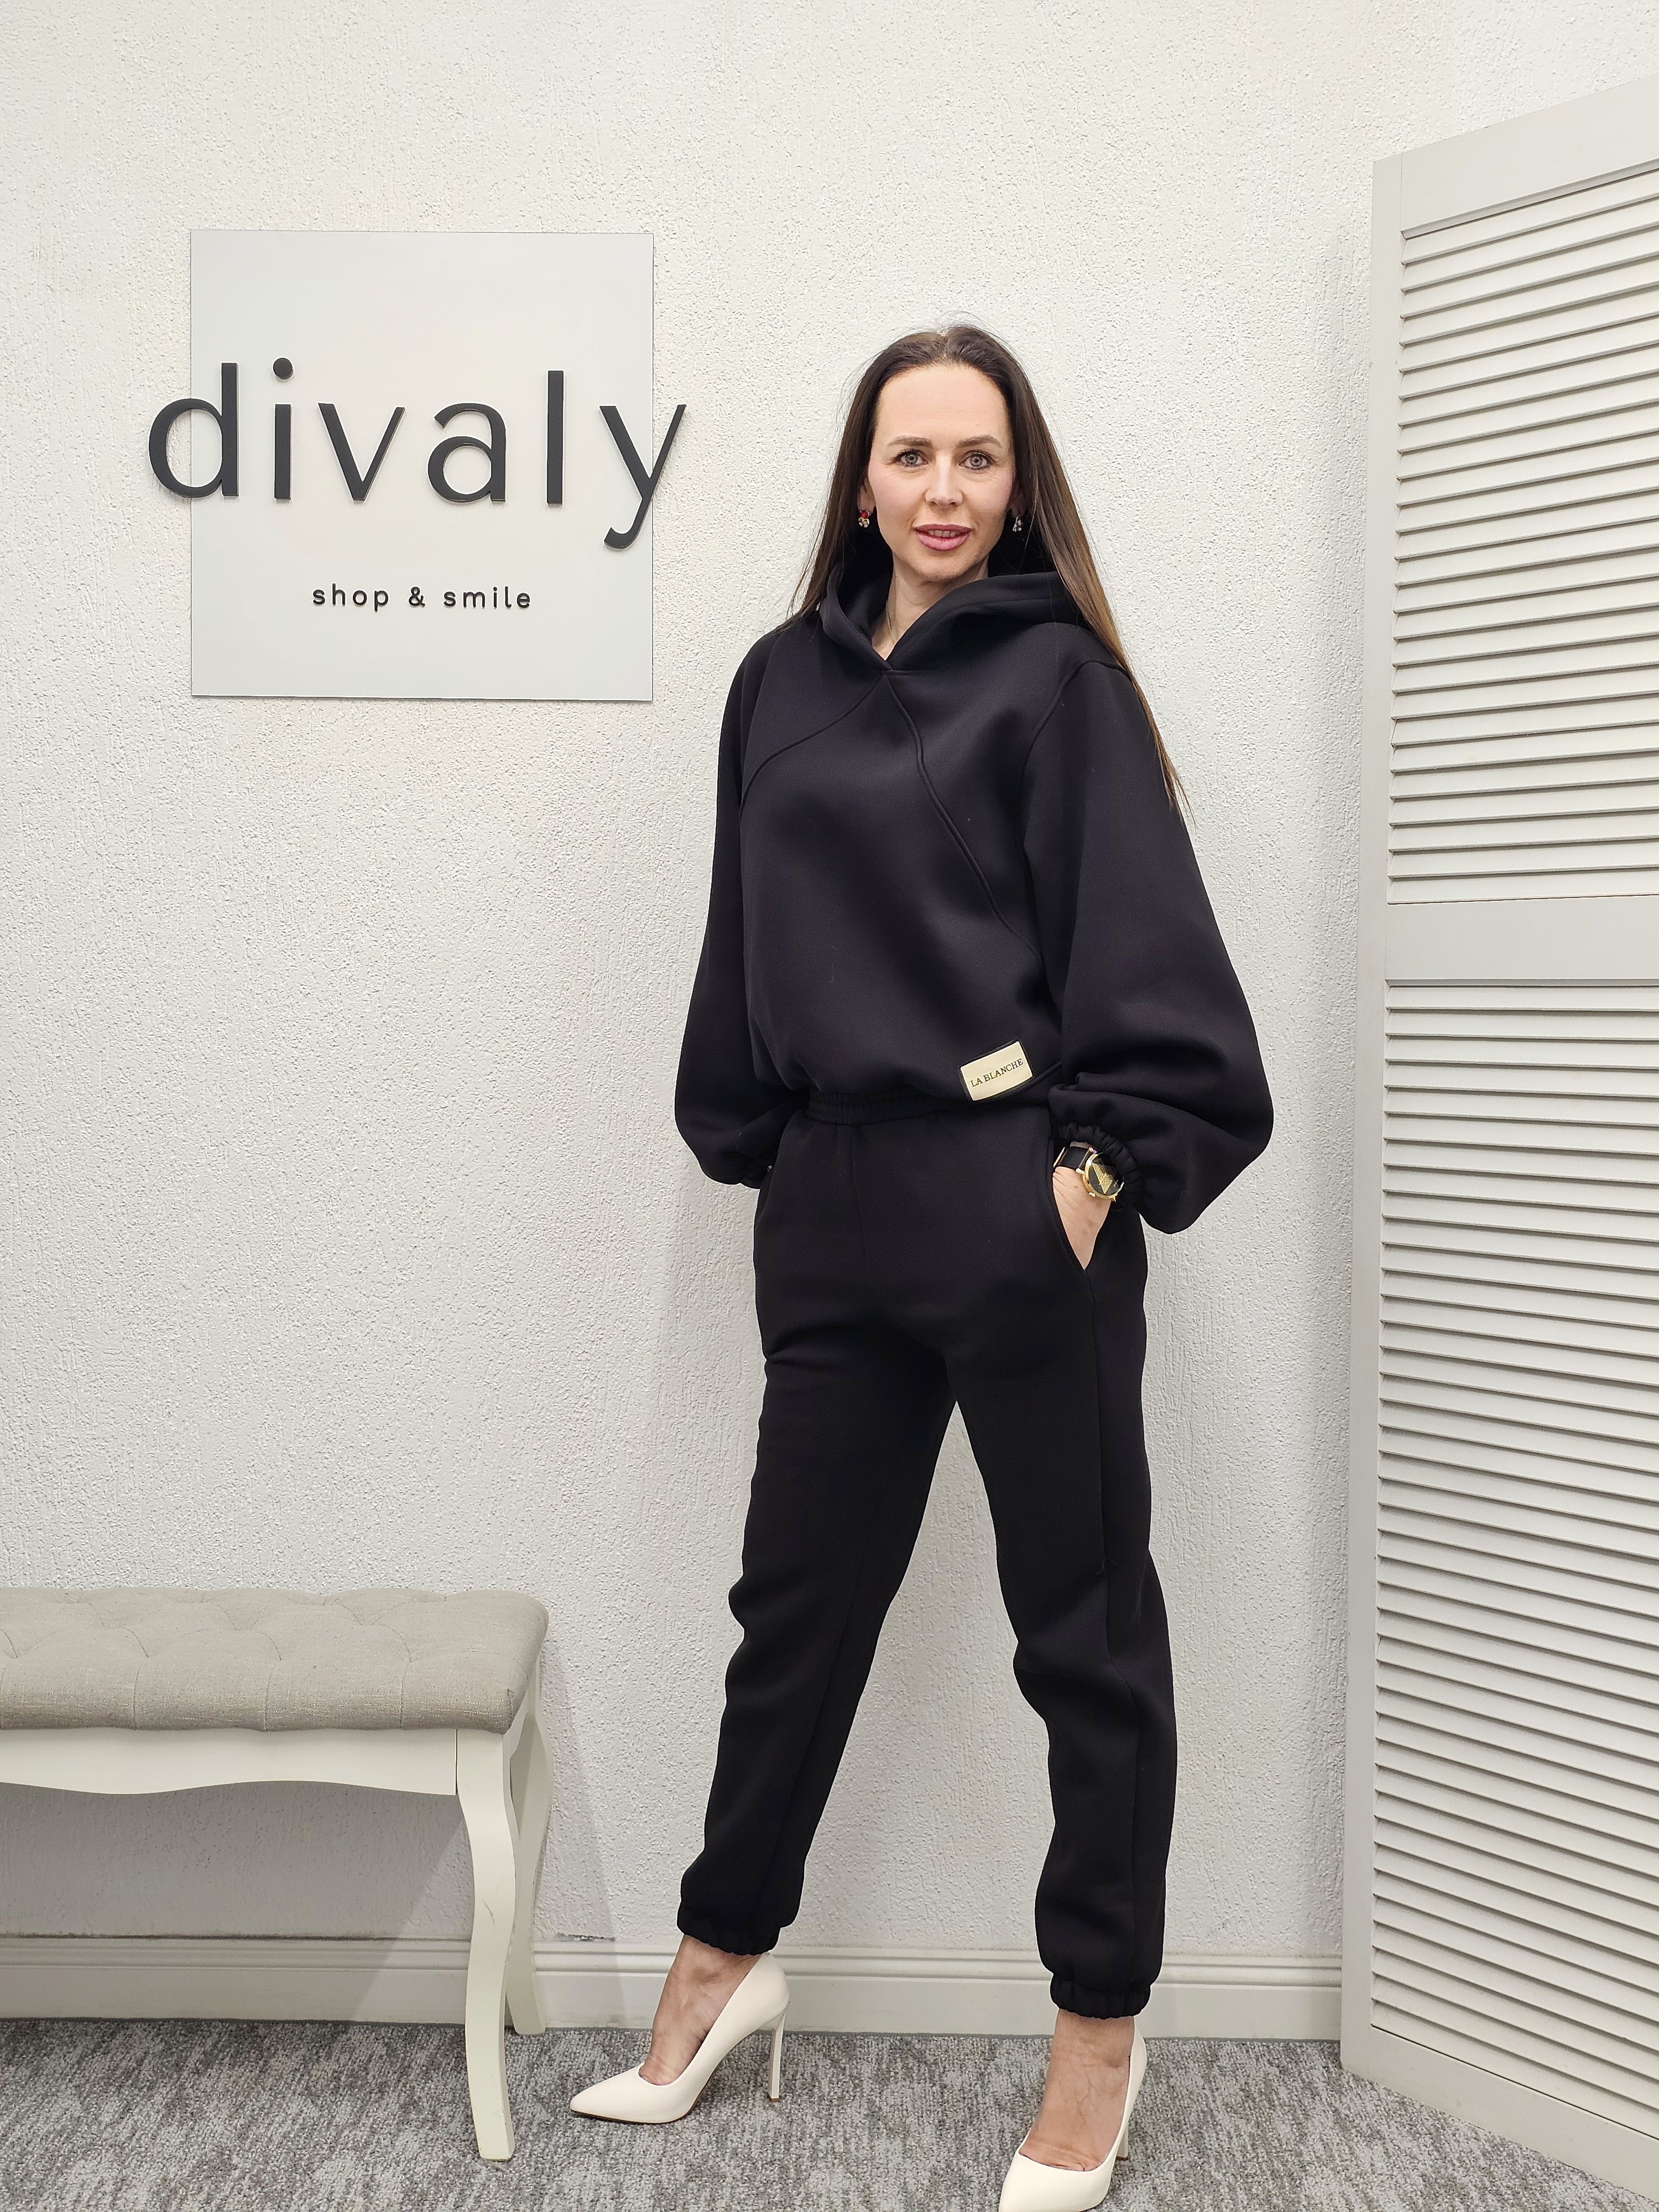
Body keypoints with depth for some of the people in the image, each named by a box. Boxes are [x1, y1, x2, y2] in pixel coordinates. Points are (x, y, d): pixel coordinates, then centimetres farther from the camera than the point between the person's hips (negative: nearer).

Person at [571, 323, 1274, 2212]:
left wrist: (1105, 1159, -13)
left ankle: (1099, 2024, 27)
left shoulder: (1058, 676, -1)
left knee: (1084, 1627, 8)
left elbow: (1141, 942, -6)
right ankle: (722, 1961, 36)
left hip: (1018, 1213, -4)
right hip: (838, 1213, 5)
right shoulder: (782, 684, 12)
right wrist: (751, 1144, 11)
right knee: (796, 1601, 15)